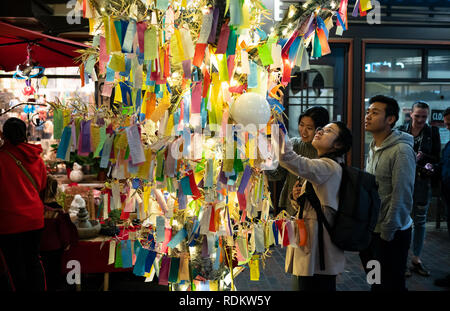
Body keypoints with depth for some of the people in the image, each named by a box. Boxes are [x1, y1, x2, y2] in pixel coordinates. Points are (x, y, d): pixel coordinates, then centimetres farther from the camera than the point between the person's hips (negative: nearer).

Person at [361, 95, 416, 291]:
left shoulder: (401, 150, -18)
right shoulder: (373, 148, 9)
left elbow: (402, 196, -20)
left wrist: (387, 231, -16)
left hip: (391, 234, -8)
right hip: (371, 230, 8)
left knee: (391, 285, 5)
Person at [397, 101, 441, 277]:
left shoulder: (433, 132, 4)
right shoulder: (401, 131, 1)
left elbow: (437, 158, 3)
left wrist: (424, 157, -16)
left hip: (423, 181, 2)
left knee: (420, 221, 10)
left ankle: (416, 259, 22)